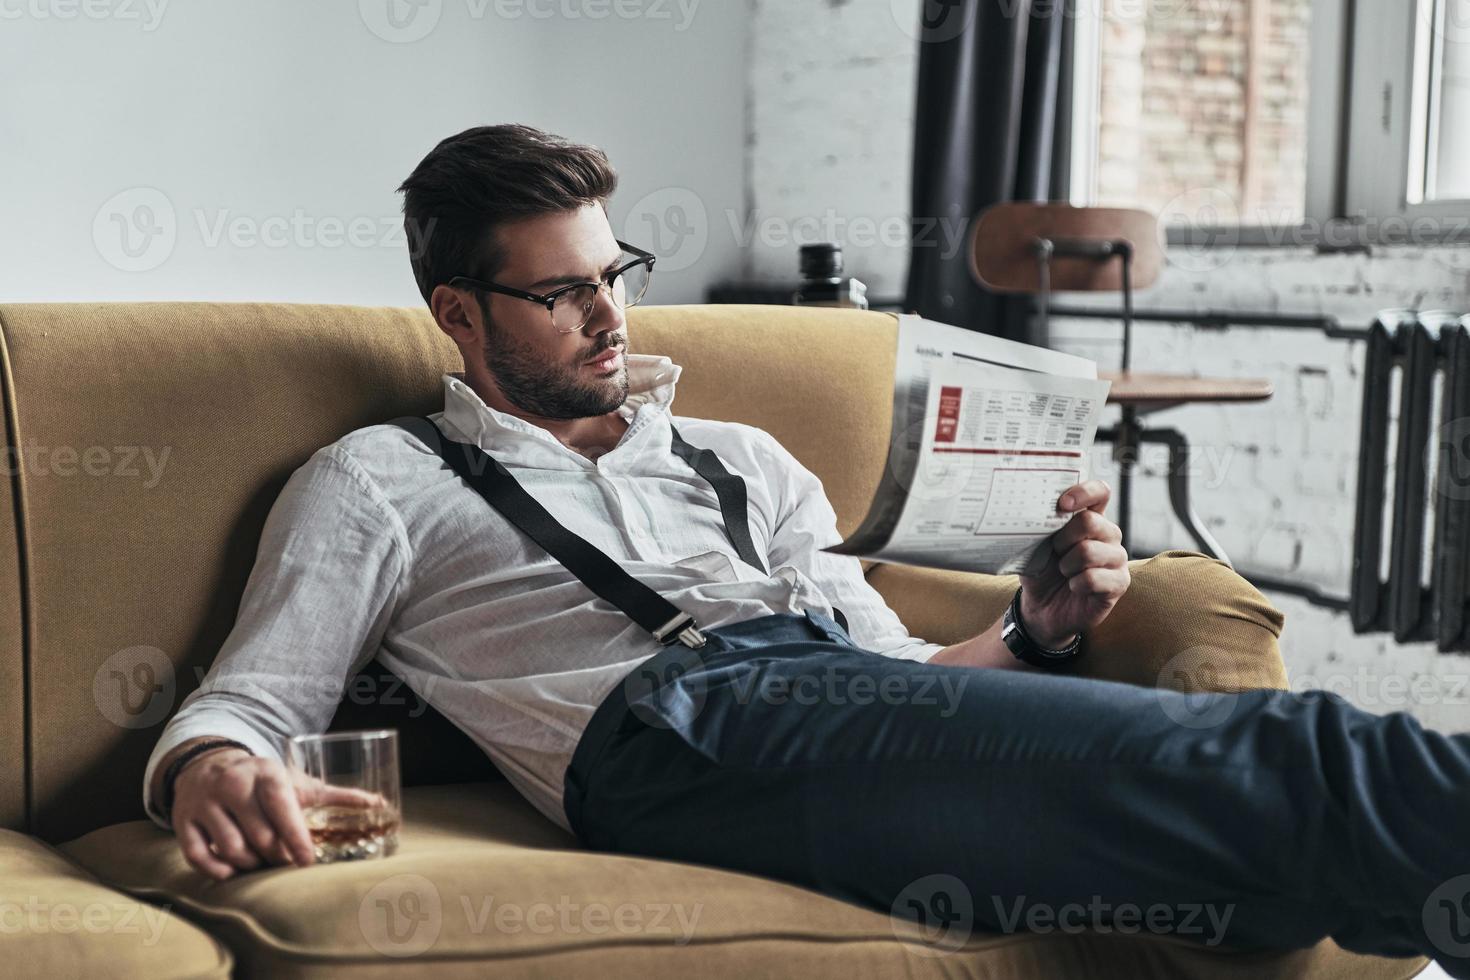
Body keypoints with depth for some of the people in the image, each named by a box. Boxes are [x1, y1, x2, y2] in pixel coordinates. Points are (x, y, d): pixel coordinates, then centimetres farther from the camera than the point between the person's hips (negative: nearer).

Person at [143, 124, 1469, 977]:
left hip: (853, 692, 6)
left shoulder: (741, 460, 32)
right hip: (681, 731, -6)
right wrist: (211, 774, -15)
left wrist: (1034, 628, 5)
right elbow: (250, 701, 11)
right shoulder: (379, 484, 21)